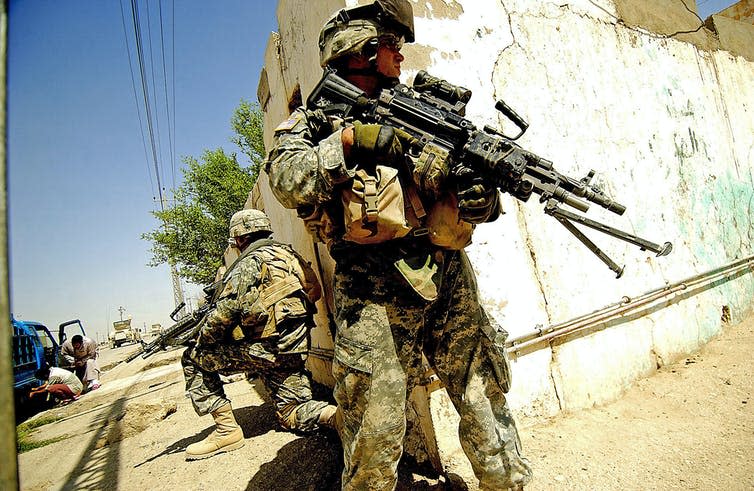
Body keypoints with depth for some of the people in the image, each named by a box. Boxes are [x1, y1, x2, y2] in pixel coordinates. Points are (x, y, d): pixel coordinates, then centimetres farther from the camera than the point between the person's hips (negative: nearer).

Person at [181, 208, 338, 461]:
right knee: (293, 416, 19)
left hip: (265, 350, -8)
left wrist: (201, 342, 2)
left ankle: (227, 429, 8)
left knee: (193, 359, 10)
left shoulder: (250, 262, -9)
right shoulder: (287, 254, 16)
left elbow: (225, 311, -16)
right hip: (293, 350, 8)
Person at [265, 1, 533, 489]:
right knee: (377, 436, 0)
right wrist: (348, 140, -13)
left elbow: (469, 178, 17)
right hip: (376, 294, -4)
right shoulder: (316, 117, 9)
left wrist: (483, 199, -5)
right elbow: (288, 182, -9)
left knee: (486, 399, 13)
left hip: (450, 280, 5)